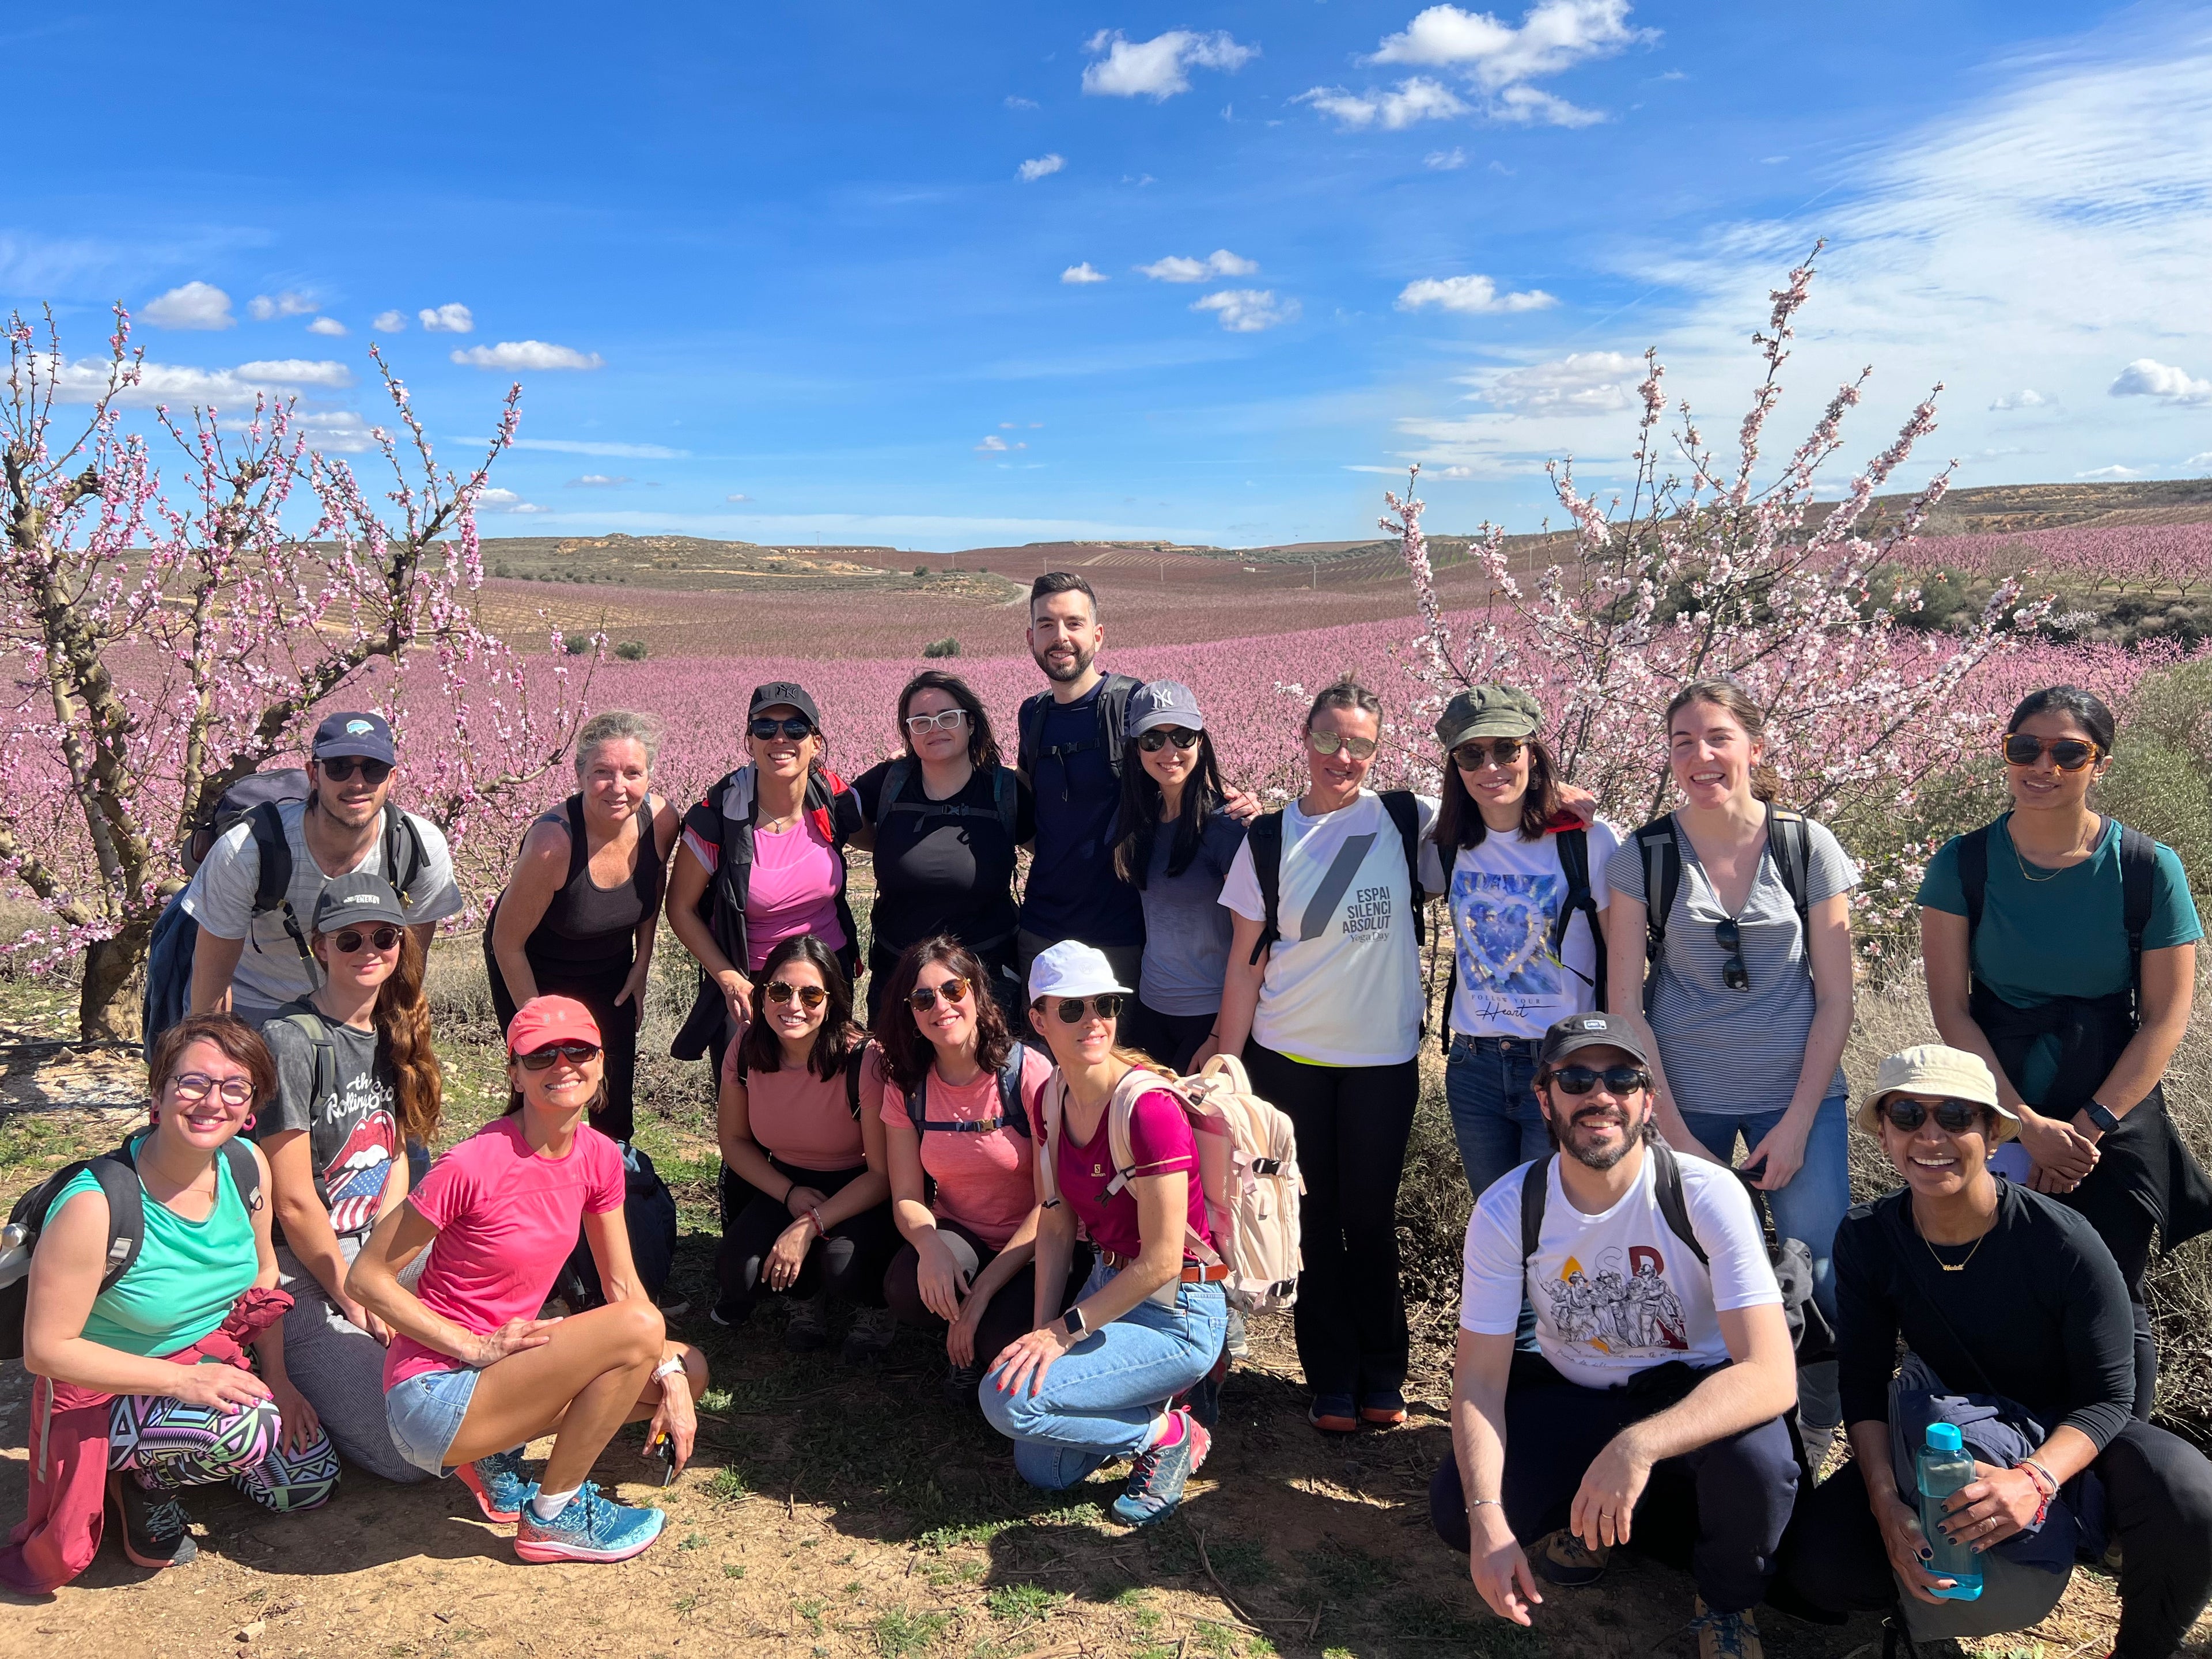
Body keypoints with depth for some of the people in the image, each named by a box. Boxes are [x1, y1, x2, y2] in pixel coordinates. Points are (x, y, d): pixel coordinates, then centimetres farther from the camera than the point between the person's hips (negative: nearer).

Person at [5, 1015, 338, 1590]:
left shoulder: (248, 1165, -11)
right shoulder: (95, 1205, -29)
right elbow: (46, 1349, -22)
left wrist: (278, 1379, 0)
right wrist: (180, 1378, -28)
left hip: (215, 1362, 6)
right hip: (108, 1389, -6)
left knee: (309, 1483, -1)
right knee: (246, 1432, -32)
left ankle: (180, 1456, 22)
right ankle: (139, 1479, 2)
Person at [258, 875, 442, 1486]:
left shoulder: (394, 1033, 6)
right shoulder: (292, 1040, -17)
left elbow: (396, 1159, 8)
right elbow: (294, 1203, -16)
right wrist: (358, 1305, -8)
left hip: (378, 1257, 7)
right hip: (303, 1273, -7)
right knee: (407, 1454, -14)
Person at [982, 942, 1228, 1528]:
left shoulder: (1147, 1107, -25)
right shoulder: (1053, 1096, -1)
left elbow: (1160, 1263, -23)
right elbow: (1055, 1227, 5)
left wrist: (1065, 1330, -18)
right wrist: (1042, 1330, -5)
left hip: (1176, 1315, -8)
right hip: (1109, 1284, 8)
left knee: (1008, 1399, -21)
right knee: (1040, 1470, 8)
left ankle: (1165, 1433, -1)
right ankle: (1149, 1401, 26)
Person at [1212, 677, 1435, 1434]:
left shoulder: (1405, 819, -1)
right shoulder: (1269, 839, 0)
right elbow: (1246, 961, 1)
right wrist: (1225, 1059, -2)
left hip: (1384, 1058, 0)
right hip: (1288, 1057, 0)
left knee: (1370, 1219, 9)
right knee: (1313, 1219, 8)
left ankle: (1382, 1378, 26)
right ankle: (1333, 1383, 22)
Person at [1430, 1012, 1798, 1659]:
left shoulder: (1708, 1195, -24)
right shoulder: (1507, 1211, -16)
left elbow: (1773, 1374, -32)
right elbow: (1480, 1380, -13)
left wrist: (1637, 1446, -47)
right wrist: (1488, 1517, -29)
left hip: (1691, 1394, -2)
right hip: (1571, 1399, 2)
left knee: (1756, 1454, -35)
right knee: (1455, 1505, -21)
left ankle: (1727, 1603, -1)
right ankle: (1590, 1523, 11)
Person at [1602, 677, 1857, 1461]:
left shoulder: (1807, 846, -2)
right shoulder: (1642, 857, -4)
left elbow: (1835, 998, 0)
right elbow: (1624, 1004, -3)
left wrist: (1799, 1121, -7)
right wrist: (1674, 1130, -7)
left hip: (1798, 1092, 0)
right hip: (1686, 1096, 0)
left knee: (1821, 1275, -3)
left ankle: (1820, 1436, 21)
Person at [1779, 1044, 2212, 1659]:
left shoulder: (2065, 1243, -23)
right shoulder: (1866, 1240, -14)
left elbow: (2107, 1399, -18)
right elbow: (1864, 1387, -9)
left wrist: (2033, 1480, -38)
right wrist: (1885, 1501, -27)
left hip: (2070, 1437, -1)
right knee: (1818, 1561, -22)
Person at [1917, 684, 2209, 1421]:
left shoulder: (2147, 869, -6)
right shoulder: (1962, 864, -6)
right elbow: (1951, 1009, -8)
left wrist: (2089, 1126, -11)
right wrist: (2027, 1123, -14)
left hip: (2113, 1121, 0)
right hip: (1994, 1120, 0)